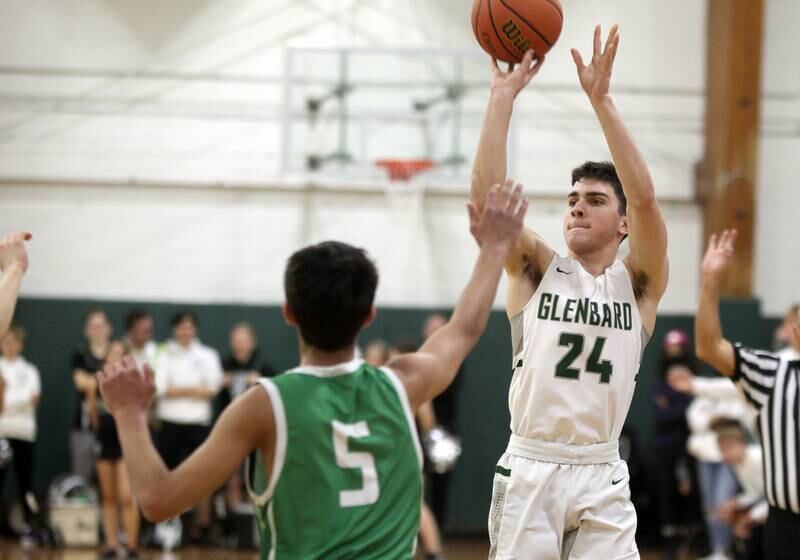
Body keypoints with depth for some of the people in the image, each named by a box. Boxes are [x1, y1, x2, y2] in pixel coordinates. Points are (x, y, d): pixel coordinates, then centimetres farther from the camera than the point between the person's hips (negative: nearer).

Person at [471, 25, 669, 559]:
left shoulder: (639, 282, 5)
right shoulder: (538, 271, 7)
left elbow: (644, 197, -12)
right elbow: (487, 196, -8)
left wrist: (601, 99, -18)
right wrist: (503, 96, -13)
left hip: (601, 477, 0)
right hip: (529, 469, 0)